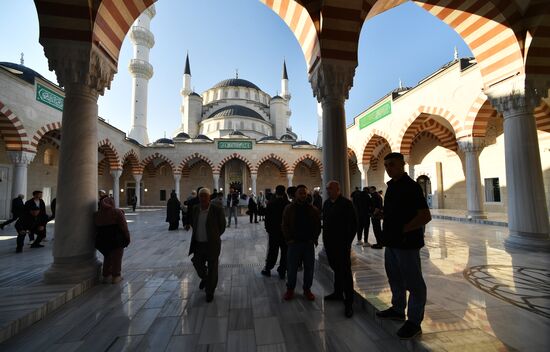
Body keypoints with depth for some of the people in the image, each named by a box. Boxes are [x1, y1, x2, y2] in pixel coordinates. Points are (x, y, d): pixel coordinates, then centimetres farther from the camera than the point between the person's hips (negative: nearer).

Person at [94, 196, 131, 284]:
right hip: (116, 239, -5)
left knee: (107, 258, 22)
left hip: (102, 240, 5)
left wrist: (98, 239, 19)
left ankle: (106, 276, 28)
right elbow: (124, 227, -12)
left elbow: (96, 229, 10)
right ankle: (116, 277, 15)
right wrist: (127, 238, -5)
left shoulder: (96, 214, 6)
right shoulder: (117, 212, -9)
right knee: (117, 258, 8)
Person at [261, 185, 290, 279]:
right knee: (285, 252, 10)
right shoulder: (288, 204, -8)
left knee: (272, 251, 13)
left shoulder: (270, 203, -8)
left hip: (273, 232, 0)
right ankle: (282, 272, 16)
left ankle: (267, 269, 22)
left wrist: (268, 229, 7)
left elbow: (267, 218, -4)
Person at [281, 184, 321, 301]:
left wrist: (314, 238, -2)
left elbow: (317, 225, 6)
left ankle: (307, 289, 28)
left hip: (309, 243, 2)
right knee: (292, 267, 6)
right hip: (294, 243, -1)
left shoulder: (313, 209, 3)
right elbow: (285, 225, -1)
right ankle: (290, 289, 25)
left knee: (309, 267, 10)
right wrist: (289, 239, -7)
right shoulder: (289, 208, -1)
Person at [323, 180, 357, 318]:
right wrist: (325, 238, 9)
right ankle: (338, 293, 35)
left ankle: (349, 302, 13)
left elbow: (353, 224, -11)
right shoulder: (327, 203, 7)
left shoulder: (346, 203, -12)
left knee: (345, 271, 2)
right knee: (336, 269, 18)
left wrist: (348, 242, -12)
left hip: (342, 244, -6)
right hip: (330, 243, 6)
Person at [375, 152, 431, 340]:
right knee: (395, 278, 21)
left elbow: (425, 216, -19)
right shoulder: (392, 186, 11)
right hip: (392, 241, 9)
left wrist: (403, 229, -18)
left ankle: (414, 322, 20)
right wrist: (382, 214, 3)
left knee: (413, 282, 6)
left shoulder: (411, 186, -15)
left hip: (407, 242, -9)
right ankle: (398, 309, 39)